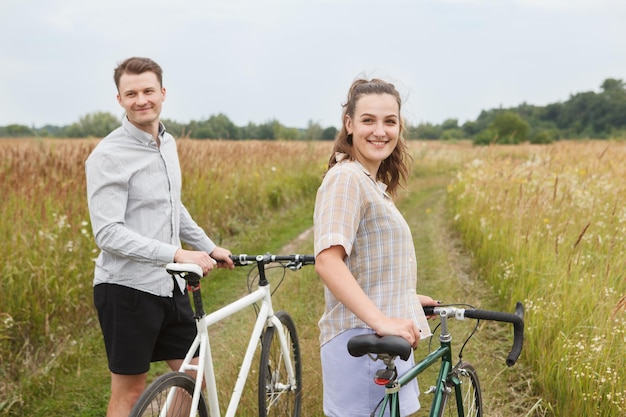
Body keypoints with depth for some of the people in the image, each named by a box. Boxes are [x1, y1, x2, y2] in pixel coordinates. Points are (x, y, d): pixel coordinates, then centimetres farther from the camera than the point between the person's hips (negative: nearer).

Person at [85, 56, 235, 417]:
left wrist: (208, 246, 21)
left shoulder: (167, 143, 9)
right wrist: (177, 254, -27)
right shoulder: (109, 156, -15)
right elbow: (108, 233, -21)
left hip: (169, 286, 7)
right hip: (127, 289, -7)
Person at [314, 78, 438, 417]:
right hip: (362, 344, -10)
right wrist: (381, 320, -32)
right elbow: (327, 261, -27)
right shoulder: (346, 178, -14)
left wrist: (405, 298, 28)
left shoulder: (373, 182, 16)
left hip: (382, 342, 10)